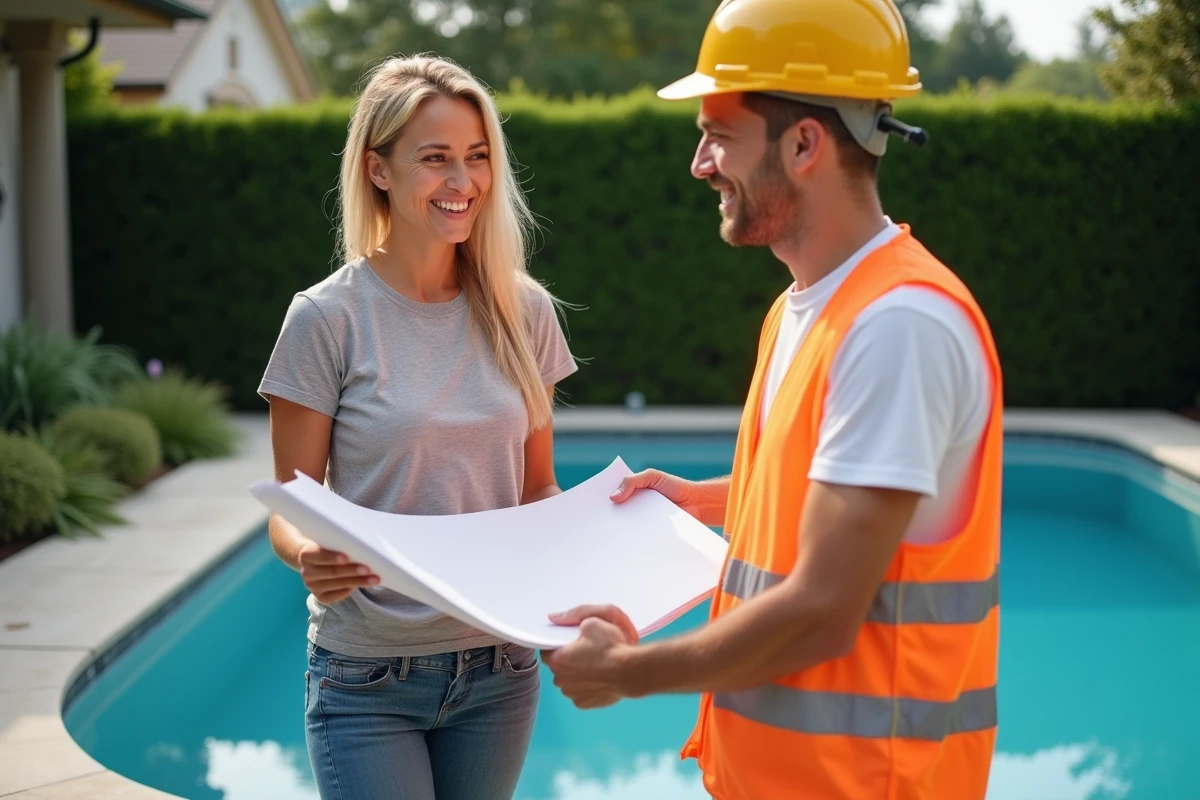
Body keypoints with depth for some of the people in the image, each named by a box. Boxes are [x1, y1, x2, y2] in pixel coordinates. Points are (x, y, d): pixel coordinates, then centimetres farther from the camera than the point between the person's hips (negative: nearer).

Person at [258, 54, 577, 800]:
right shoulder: (329, 318, -10)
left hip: (499, 664, 4)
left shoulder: (524, 312, 1)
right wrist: (309, 556, -28)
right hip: (368, 677, -3)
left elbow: (538, 488, 8)